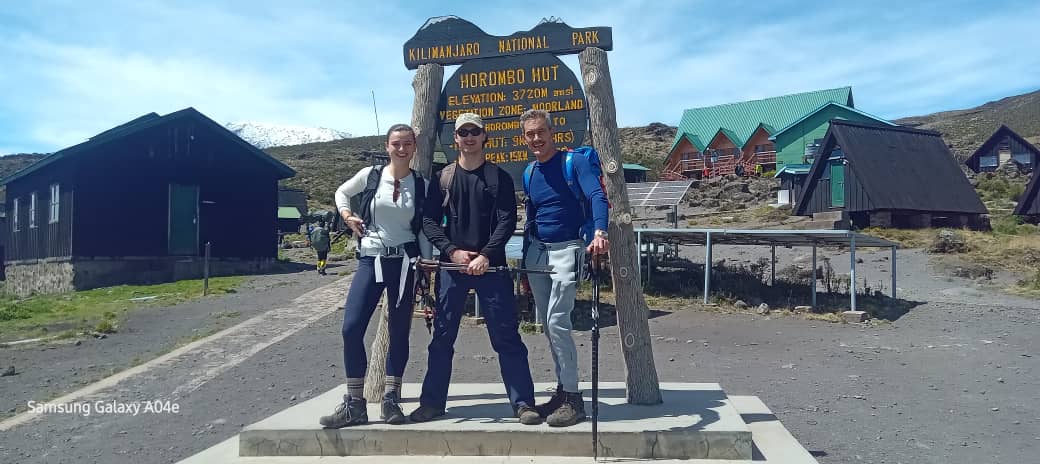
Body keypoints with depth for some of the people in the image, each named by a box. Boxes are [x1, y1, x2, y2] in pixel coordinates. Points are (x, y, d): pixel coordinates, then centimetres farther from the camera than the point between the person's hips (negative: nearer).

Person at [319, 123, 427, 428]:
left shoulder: (421, 185, 4)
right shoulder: (370, 175, 2)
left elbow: (424, 228, 10)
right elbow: (342, 192, 20)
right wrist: (347, 216, 3)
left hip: (404, 261, 0)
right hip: (371, 260, 0)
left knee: (399, 332, 5)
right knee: (351, 328, -8)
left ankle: (391, 401, 17)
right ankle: (354, 405, 3)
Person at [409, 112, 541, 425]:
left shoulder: (499, 177, 5)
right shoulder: (442, 178, 11)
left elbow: (507, 221, -3)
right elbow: (429, 220, 5)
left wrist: (486, 255, -14)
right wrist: (452, 251, -9)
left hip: (491, 265, -2)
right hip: (451, 265, 2)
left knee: (507, 337, -2)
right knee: (442, 337, 7)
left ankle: (523, 403, 4)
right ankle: (433, 402, 18)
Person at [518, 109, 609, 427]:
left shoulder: (574, 162, -9)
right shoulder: (529, 172, 11)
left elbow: (597, 197, -23)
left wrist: (600, 232, -42)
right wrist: (526, 261, 17)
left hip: (566, 250, -7)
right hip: (535, 251, 7)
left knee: (557, 321, -14)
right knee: (546, 324, 10)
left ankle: (573, 398, -4)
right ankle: (562, 390, 22)